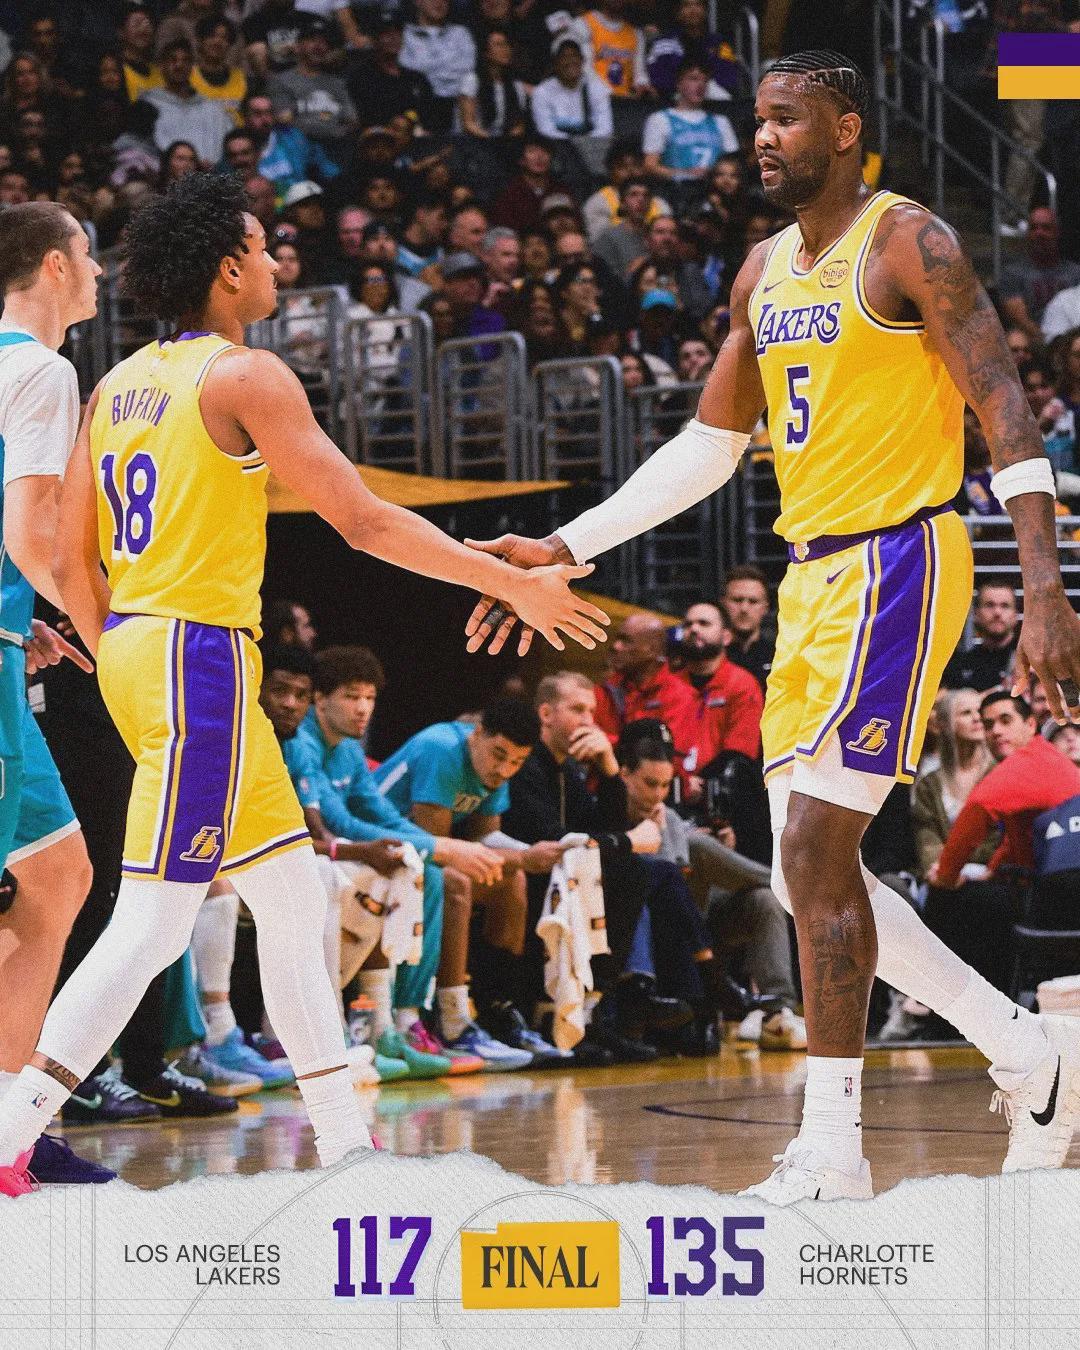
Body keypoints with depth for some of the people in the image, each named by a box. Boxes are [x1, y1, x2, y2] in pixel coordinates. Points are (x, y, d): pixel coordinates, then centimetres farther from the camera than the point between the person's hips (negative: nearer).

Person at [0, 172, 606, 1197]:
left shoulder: (115, 388, 13)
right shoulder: (244, 376, -10)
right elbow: (362, 520, -13)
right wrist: (517, 585, -8)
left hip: (135, 652, 9)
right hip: (200, 652, -9)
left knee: (292, 895, 14)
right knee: (152, 922, -9)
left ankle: (344, 1139, 17)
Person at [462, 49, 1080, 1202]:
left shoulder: (909, 245, -10)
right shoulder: (765, 273, 15)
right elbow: (708, 448, 21)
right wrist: (564, 550, 15)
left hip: (895, 565, -9)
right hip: (811, 580, 9)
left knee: (814, 851, -13)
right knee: (808, 867, 9)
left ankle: (831, 1156, -8)